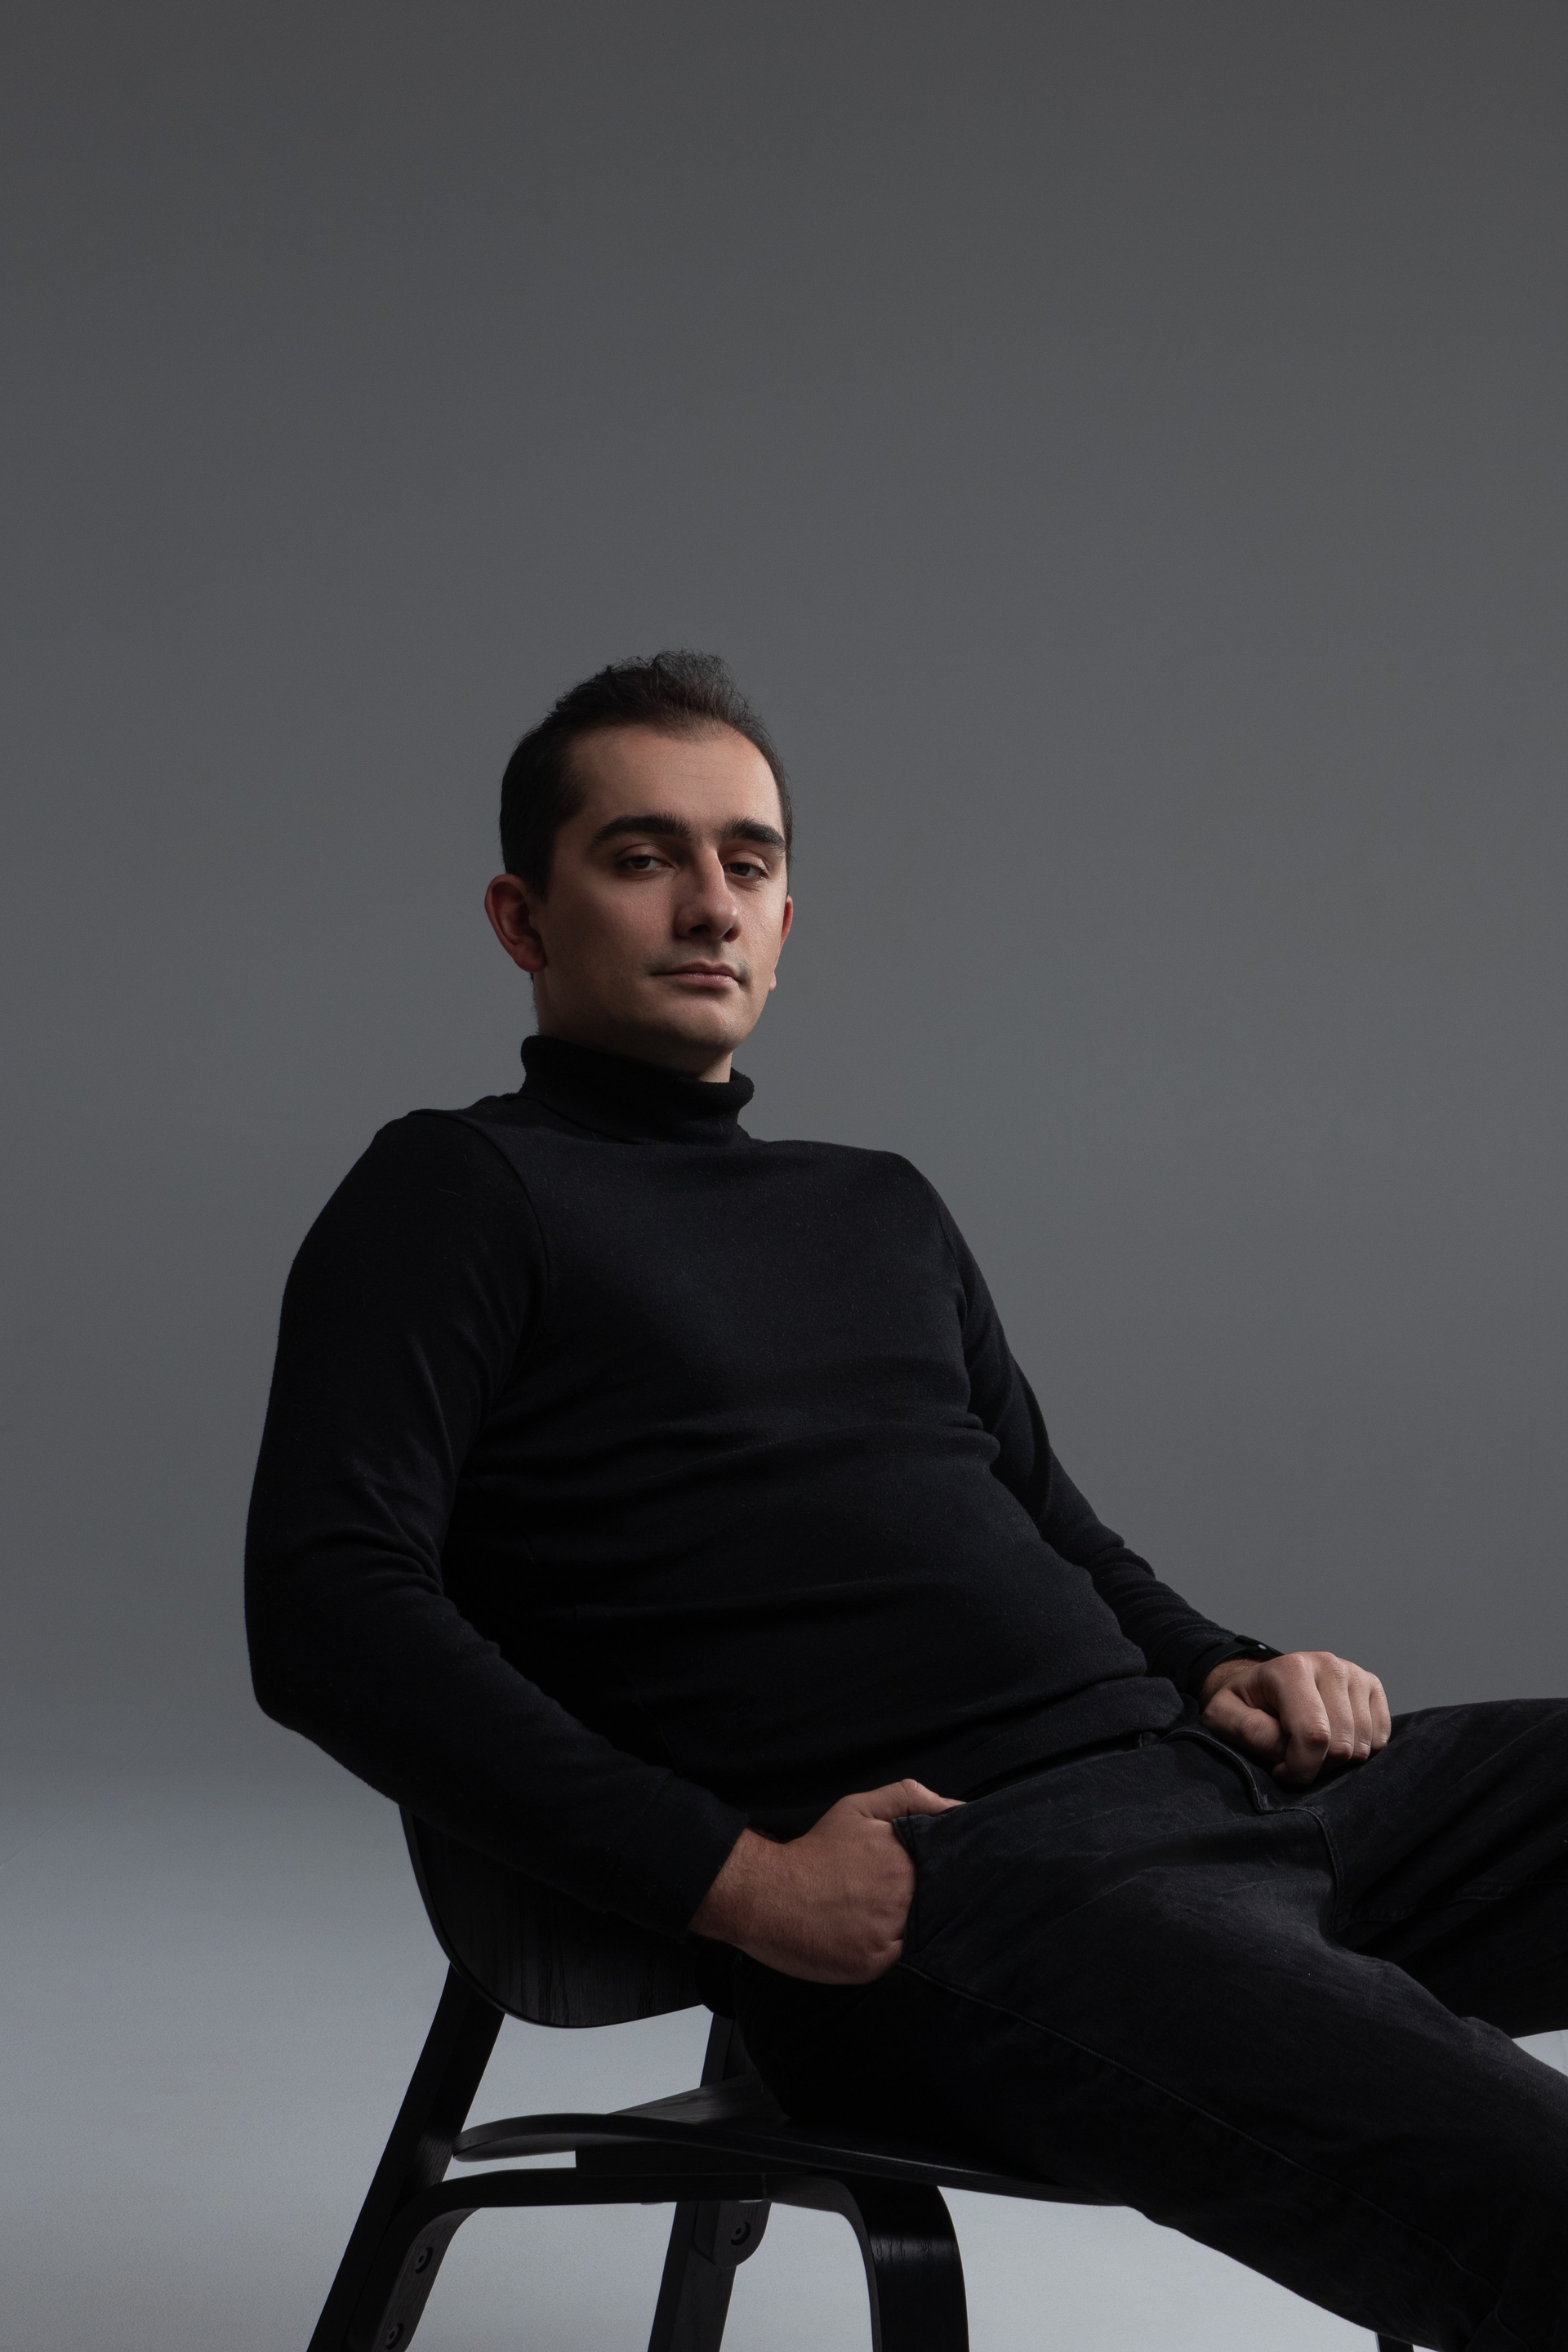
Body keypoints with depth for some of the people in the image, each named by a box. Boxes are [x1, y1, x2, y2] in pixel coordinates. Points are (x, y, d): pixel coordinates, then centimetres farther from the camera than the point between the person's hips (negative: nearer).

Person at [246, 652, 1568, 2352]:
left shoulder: (882, 1208, 28)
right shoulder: (458, 1194, 6)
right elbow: (328, 1613, -7)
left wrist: (1219, 1669, 9)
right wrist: (737, 1880, -14)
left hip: (1203, 1773, 8)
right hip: (940, 1886, -8)